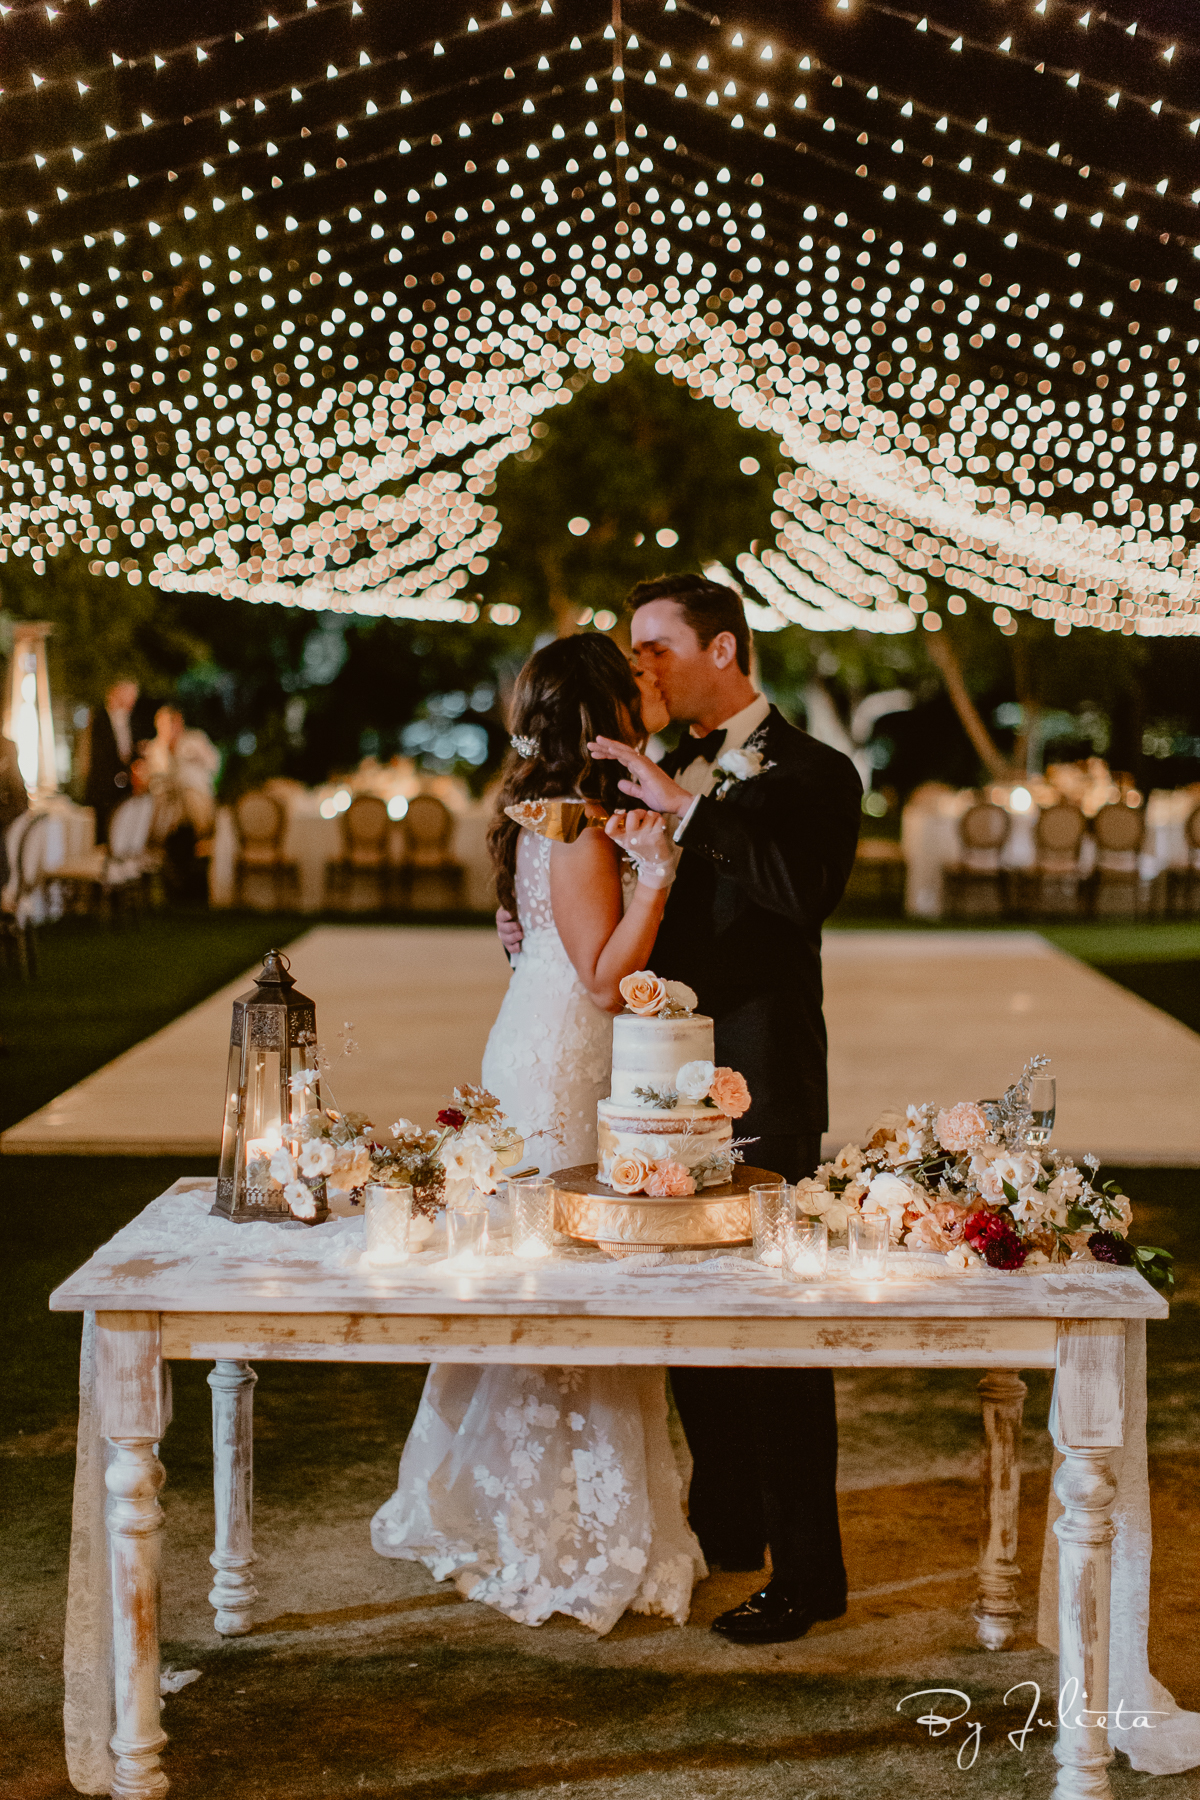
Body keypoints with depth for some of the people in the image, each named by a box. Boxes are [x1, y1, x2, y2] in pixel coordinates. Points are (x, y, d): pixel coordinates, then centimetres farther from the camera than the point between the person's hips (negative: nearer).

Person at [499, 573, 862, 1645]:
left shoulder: (809, 773, -7)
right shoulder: (662, 773, 14)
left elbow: (802, 886, -27)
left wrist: (683, 805, -28)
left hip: (762, 1086, -7)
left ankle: (808, 1569, 7)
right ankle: (726, 1523, 32)